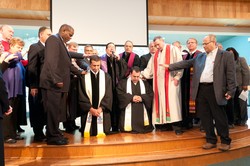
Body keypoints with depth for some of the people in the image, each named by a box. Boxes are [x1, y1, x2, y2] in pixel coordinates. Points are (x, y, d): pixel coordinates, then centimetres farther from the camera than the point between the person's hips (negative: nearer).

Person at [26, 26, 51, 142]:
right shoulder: (34, 47, -5)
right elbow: (31, 68, -13)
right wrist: (33, 86, -19)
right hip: (37, 85, -7)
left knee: (43, 110, 12)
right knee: (36, 110, 3)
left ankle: (40, 133, 23)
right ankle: (38, 135, 13)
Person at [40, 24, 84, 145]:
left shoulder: (61, 43, 20)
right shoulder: (53, 39, -8)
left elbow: (67, 63, 25)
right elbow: (51, 61, -19)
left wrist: (80, 73, 24)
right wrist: (56, 80, -23)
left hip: (60, 84, 9)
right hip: (53, 83, -9)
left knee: (58, 111, 13)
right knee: (53, 110, -2)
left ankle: (55, 134, 24)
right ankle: (53, 136, 8)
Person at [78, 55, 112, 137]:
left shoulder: (106, 77, 5)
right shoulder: (84, 77, 0)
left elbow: (108, 95, 1)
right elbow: (82, 96, -3)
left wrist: (100, 108, -10)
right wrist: (91, 109, -10)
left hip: (103, 111, 1)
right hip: (88, 111, -1)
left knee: (102, 135, -1)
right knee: (88, 135, -1)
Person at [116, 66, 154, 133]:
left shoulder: (145, 83, 15)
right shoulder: (123, 83, 6)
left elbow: (151, 94, 4)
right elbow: (120, 94, -7)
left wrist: (142, 98, -16)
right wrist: (131, 97, -19)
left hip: (142, 112, 3)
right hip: (129, 112, -2)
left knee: (143, 129, -1)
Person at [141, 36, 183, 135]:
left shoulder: (173, 49, 2)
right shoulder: (156, 54, 19)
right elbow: (150, 68, 16)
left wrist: (177, 77, -12)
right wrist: (142, 74, 4)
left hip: (170, 80, -6)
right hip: (159, 82, 6)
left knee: (172, 101, -11)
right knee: (161, 102, 3)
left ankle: (176, 126, -6)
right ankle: (165, 124, 10)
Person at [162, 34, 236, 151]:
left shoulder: (226, 55, 1)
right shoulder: (200, 56, 15)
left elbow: (230, 73, -4)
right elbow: (186, 63, 17)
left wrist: (231, 90, -10)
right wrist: (170, 66, 13)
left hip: (215, 90, -5)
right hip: (200, 89, 5)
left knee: (219, 116, 3)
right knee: (204, 116, 10)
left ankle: (225, 141, 20)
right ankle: (211, 140, 23)